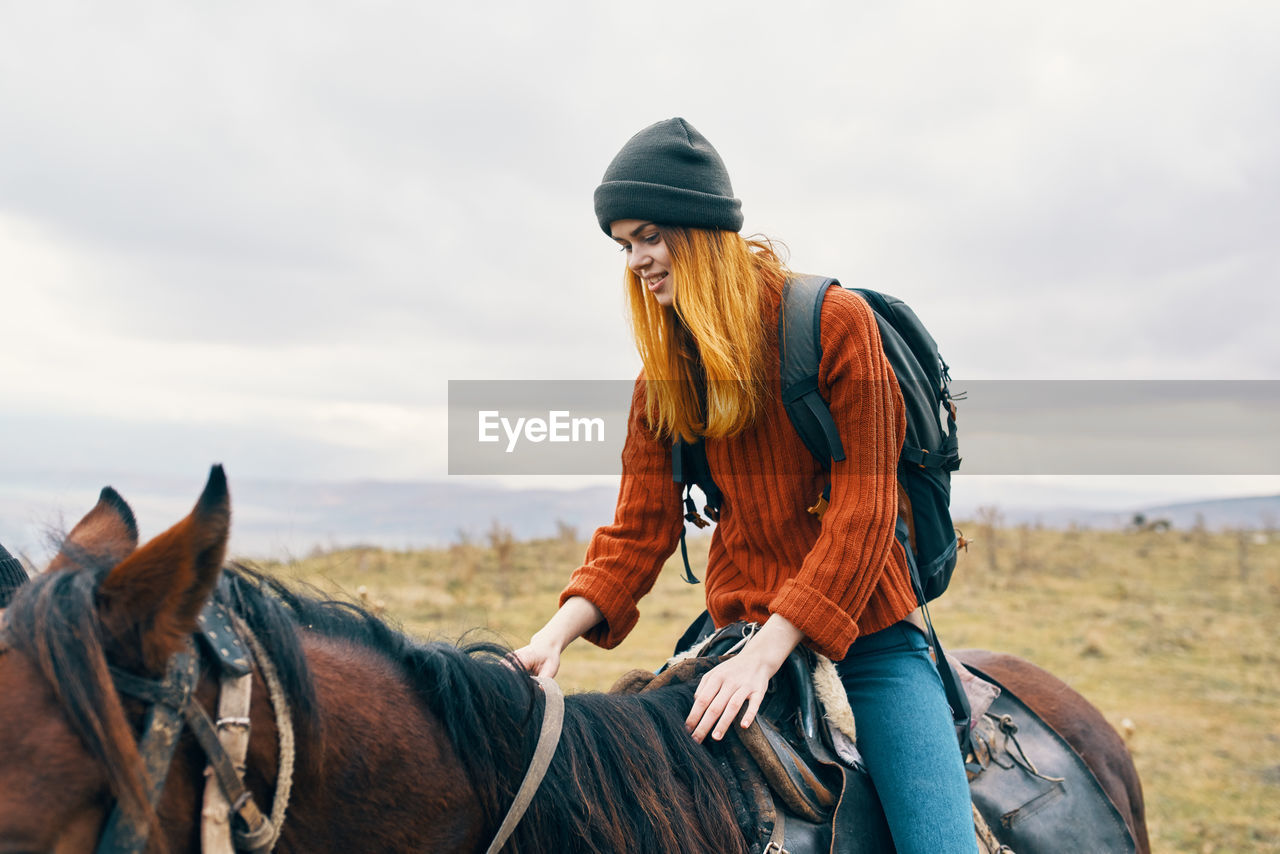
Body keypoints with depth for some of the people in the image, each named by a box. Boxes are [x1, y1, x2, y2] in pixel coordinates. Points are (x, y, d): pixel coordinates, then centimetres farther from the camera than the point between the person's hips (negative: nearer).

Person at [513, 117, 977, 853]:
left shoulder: (837, 322, -9)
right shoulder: (665, 368, 6)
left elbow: (862, 513, -14)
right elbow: (640, 529, 5)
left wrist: (765, 655, -22)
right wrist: (558, 633, -13)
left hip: (867, 635, -4)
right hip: (740, 626, 4)